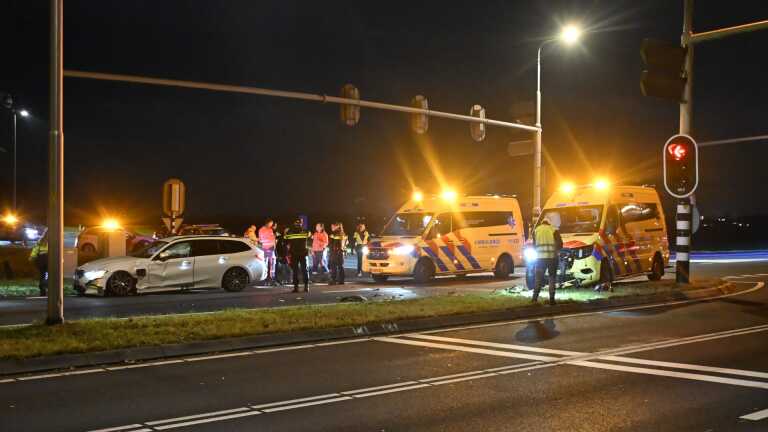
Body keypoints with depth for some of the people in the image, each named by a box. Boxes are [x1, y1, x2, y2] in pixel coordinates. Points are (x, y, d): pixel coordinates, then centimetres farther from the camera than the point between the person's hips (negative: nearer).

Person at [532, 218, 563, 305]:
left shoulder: (536, 230, 9)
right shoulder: (554, 230, 5)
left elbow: (534, 244, 10)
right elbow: (560, 243, -3)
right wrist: (556, 251, 15)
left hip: (540, 257, 1)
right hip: (552, 257, -1)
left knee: (538, 278, 7)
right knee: (552, 278, 7)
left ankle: (535, 298, -5)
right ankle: (551, 299, 3)